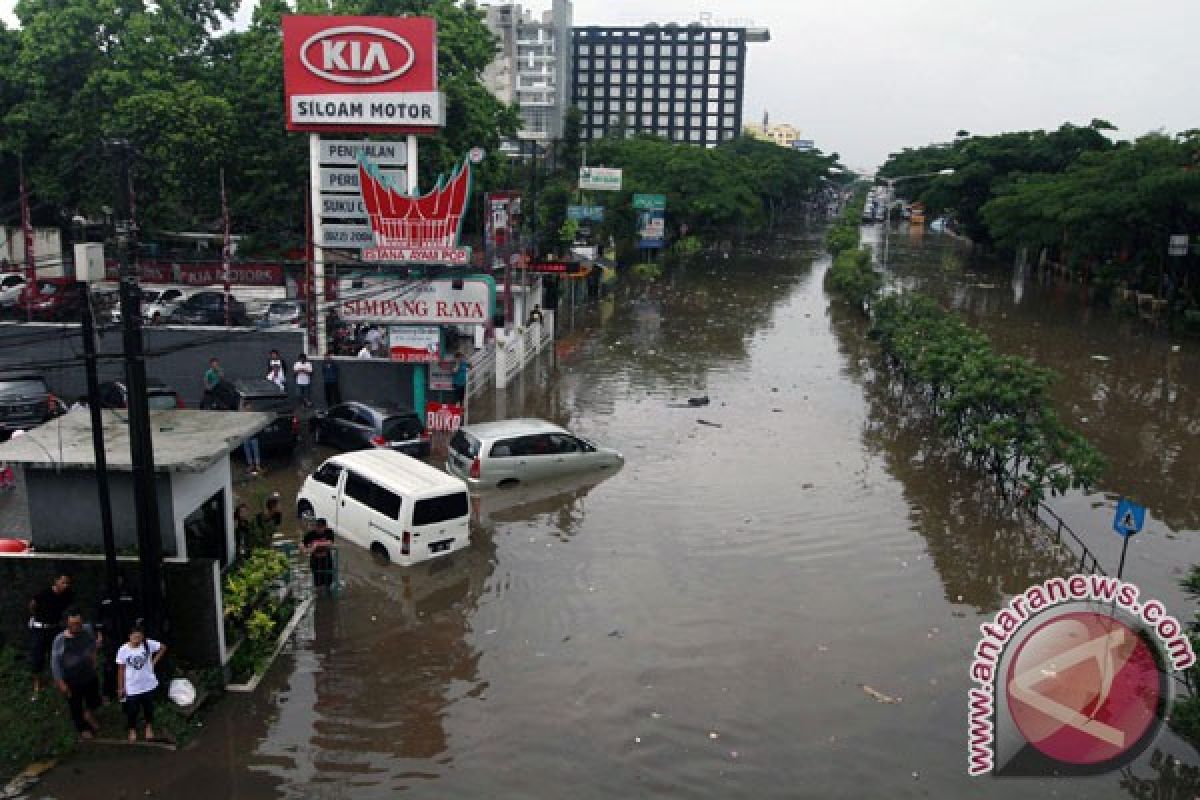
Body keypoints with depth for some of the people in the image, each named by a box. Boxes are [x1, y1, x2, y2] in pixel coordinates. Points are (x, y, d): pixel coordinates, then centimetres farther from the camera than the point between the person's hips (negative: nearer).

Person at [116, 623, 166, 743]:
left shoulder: (148, 644, -16)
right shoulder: (123, 650, -17)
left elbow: (163, 648, 1)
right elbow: (121, 670, -7)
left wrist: (154, 661, -4)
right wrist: (121, 687, -2)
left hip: (148, 685, 1)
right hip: (131, 687, -1)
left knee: (149, 708, 18)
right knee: (132, 710, 12)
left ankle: (149, 727, 43)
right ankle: (132, 730, 39)